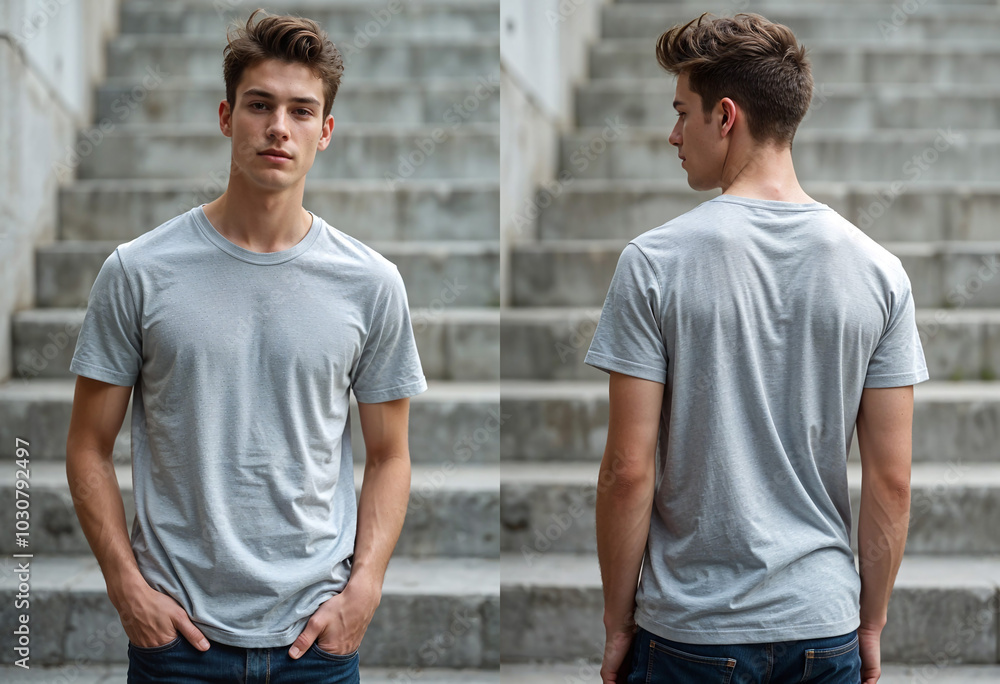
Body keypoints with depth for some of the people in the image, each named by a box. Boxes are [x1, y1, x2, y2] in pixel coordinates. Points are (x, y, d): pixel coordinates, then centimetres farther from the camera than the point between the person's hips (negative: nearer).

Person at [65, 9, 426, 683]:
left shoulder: (370, 284, 1)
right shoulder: (139, 272, -3)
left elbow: (389, 456, 6)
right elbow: (90, 448, 2)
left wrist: (363, 588, -4)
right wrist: (126, 584, -6)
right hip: (177, 628, -1)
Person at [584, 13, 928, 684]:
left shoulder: (654, 262, -11)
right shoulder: (879, 270, -2)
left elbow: (628, 470, -11)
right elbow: (891, 480, -1)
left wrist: (618, 623, 0)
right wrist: (872, 624, 10)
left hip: (689, 630, -3)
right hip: (825, 625, 3)